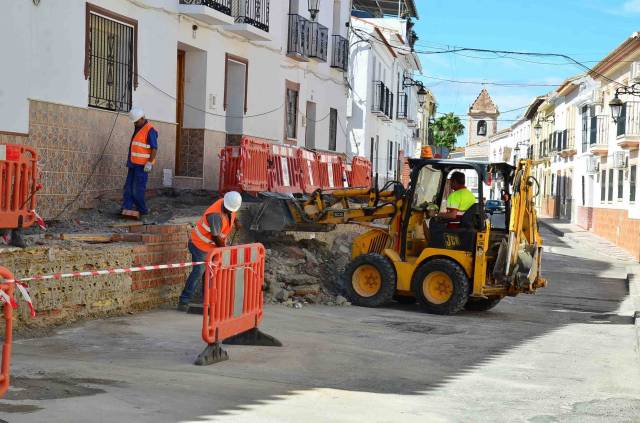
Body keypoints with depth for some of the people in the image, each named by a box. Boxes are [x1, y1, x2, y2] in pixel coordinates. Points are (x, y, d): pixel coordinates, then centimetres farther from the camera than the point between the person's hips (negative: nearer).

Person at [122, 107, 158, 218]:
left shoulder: (149, 130, -14)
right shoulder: (137, 128, 15)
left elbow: (154, 148, -17)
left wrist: (150, 163, -21)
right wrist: (129, 161, 22)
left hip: (143, 165, -9)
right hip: (134, 164, 9)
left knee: (138, 188, -5)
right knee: (128, 187, 2)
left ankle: (141, 209, 6)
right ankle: (127, 208, 0)